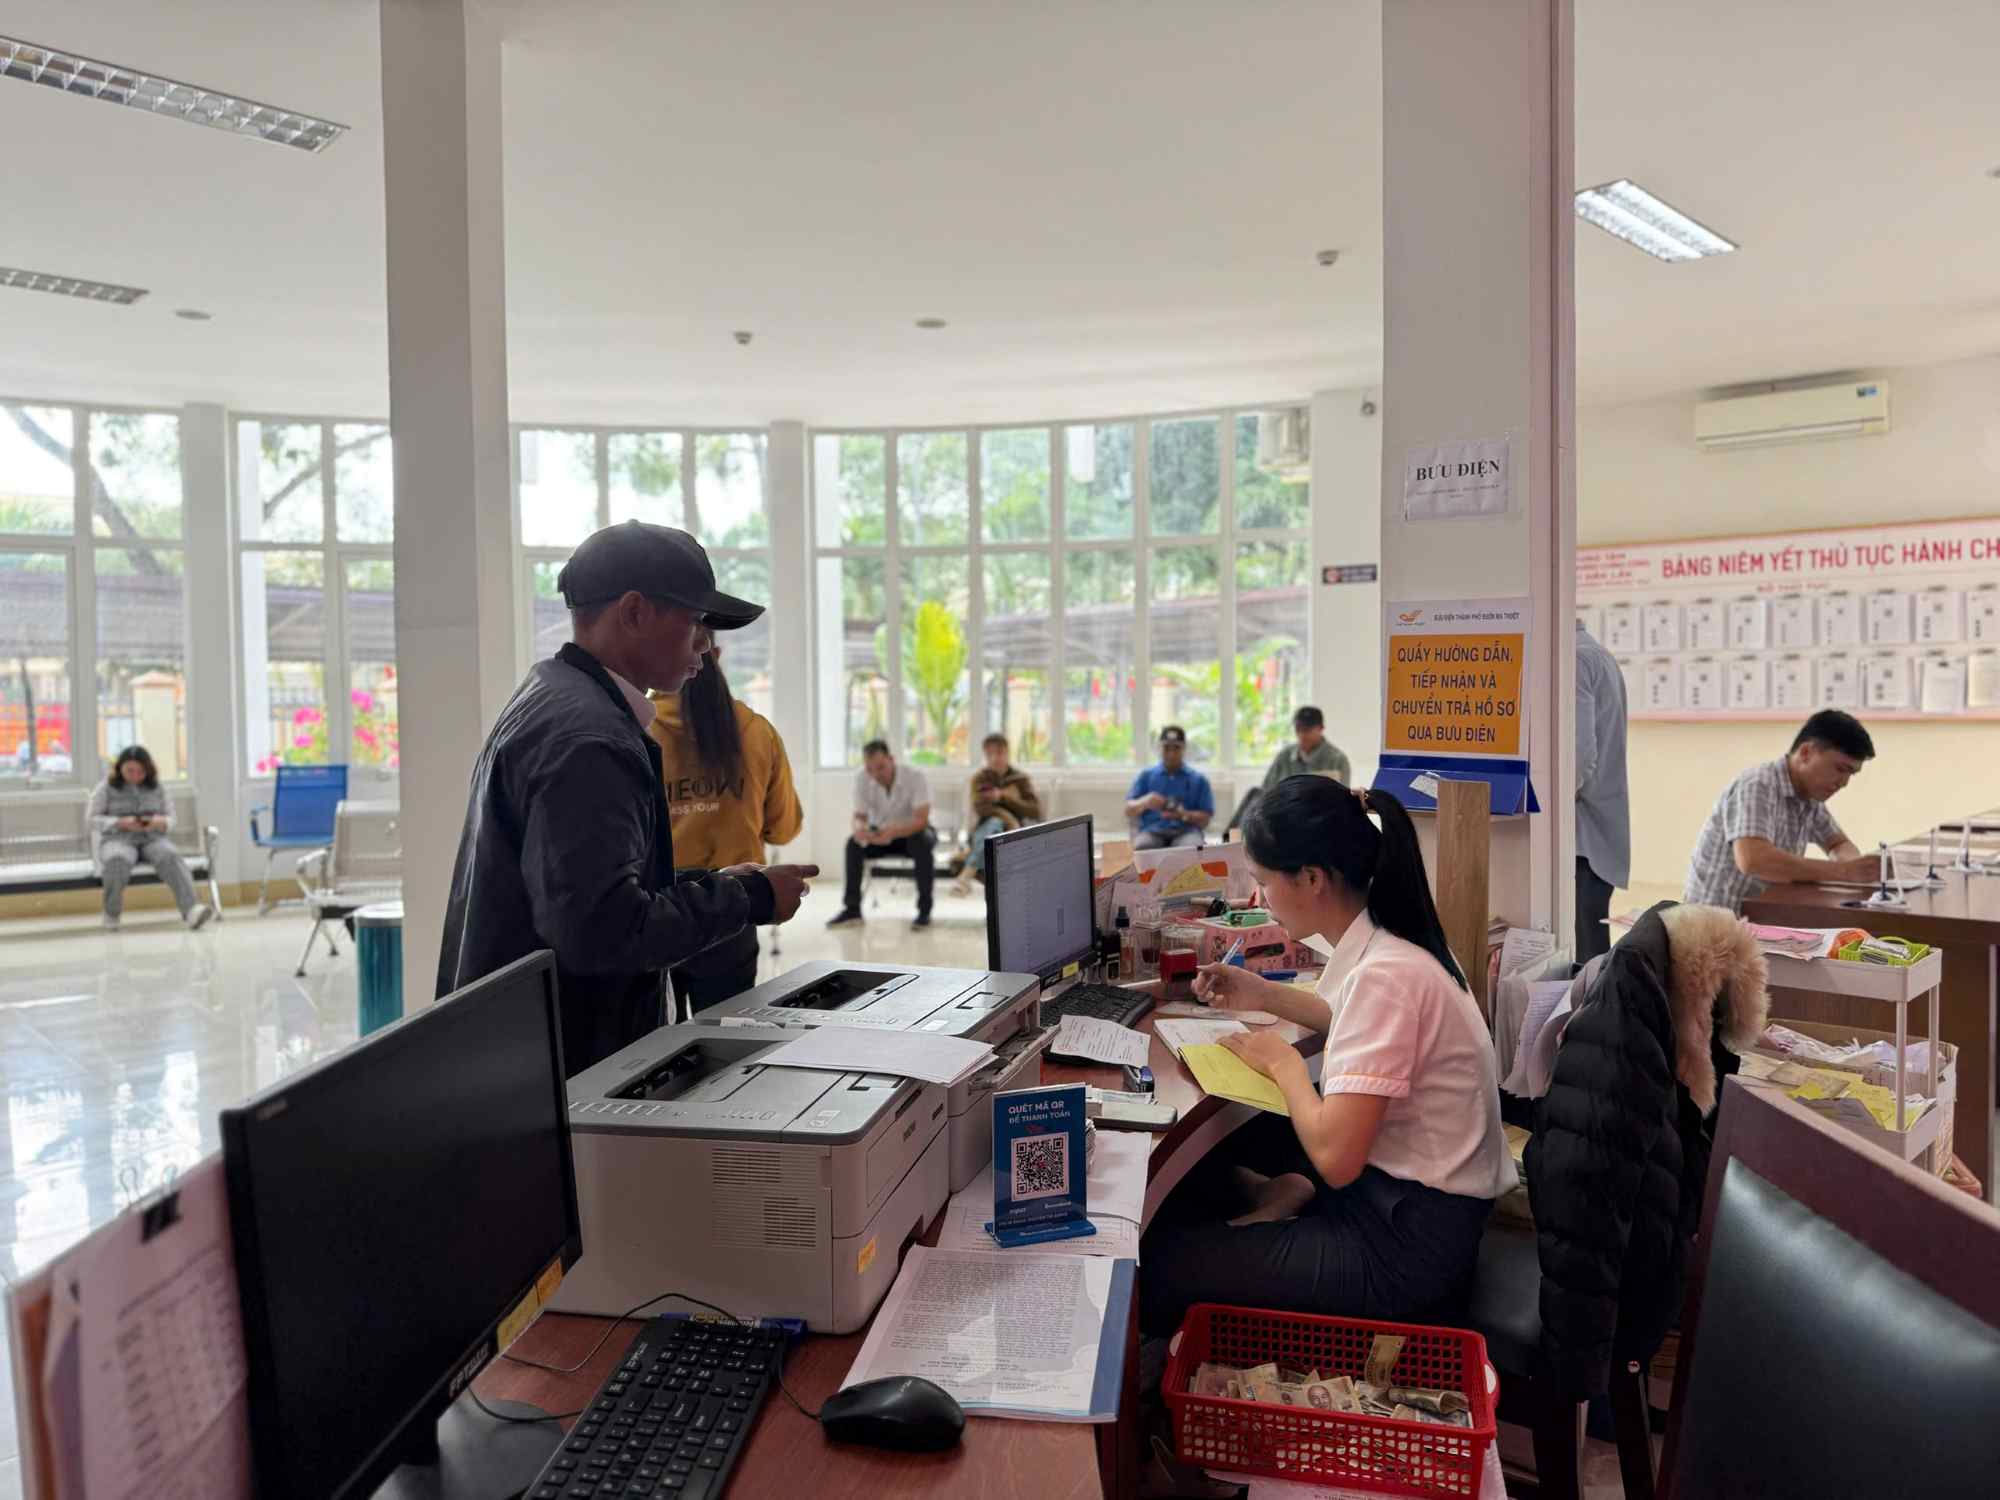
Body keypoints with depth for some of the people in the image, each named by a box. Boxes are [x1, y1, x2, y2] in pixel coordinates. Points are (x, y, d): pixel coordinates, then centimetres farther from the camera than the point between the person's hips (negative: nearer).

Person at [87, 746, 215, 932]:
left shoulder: (156, 787, 14)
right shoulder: (106, 787, 9)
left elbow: (170, 818, 14)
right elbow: (92, 818, 5)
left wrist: (158, 823, -11)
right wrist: (121, 823, -12)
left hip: (152, 839, 1)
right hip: (118, 839, -1)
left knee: (171, 856, -35)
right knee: (117, 861, -39)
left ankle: (191, 909, -53)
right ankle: (111, 915, -15)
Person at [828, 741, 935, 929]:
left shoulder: (915, 777, -25)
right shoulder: (861, 778, -16)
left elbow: (921, 819, -31)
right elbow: (859, 816, -12)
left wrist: (894, 832, -51)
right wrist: (860, 828, -38)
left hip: (911, 831, -3)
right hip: (879, 832, 3)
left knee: (921, 842, -36)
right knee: (853, 843, -25)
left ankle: (924, 910, -25)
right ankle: (852, 909, -16)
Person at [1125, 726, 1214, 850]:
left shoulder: (1198, 779, 17)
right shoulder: (1146, 776, 18)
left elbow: (1205, 820, 9)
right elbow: (1128, 811, 8)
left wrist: (1184, 815, -13)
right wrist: (1145, 802, -15)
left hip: (1185, 831, 0)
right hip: (1152, 831, 0)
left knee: (1191, 850, -37)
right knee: (1141, 848, -36)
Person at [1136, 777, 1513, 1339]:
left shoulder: (1386, 973, -29)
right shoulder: (1389, 942, 0)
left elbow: (1334, 1156, -31)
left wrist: (1284, 1062, -13)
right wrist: (1265, 996, 12)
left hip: (1410, 1244, -9)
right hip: (1400, 1195, 9)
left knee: (1159, 1260, -12)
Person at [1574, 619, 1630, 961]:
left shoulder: (1573, 658, -11)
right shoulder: (1599, 655, 19)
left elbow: (1579, 752, -20)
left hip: (1582, 837, -10)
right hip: (1604, 834, 10)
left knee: (1580, 957, -9)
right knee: (1593, 956, 10)